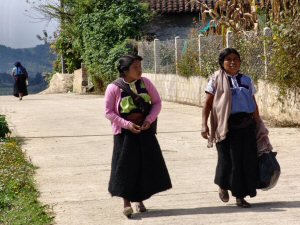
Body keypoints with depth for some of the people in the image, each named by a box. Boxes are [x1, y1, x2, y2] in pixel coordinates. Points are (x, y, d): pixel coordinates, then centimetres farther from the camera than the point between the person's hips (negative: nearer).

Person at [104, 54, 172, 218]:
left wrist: (149, 119, -13)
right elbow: (109, 112, -9)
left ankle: (139, 200, 22)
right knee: (126, 166, -1)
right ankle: (127, 202, 8)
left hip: (145, 131, 4)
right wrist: (127, 124, -19)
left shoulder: (145, 83, -3)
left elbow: (157, 102, 3)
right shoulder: (114, 88, -12)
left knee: (146, 164, 7)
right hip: (125, 133, -3)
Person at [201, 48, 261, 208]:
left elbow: (254, 105, 18)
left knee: (248, 160, 0)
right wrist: (204, 125, -9)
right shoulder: (216, 79, 3)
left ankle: (240, 196, 13)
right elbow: (207, 104, 0)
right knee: (227, 159, -2)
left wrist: (258, 125, 15)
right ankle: (223, 186, 29)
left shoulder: (246, 80, 14)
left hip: (246, 125, 4)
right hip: (226, 126, -4)